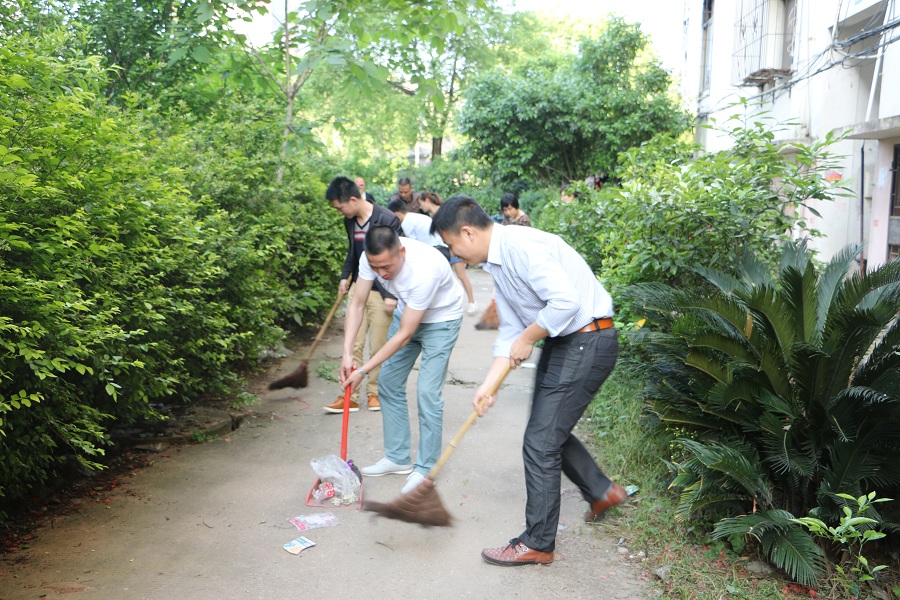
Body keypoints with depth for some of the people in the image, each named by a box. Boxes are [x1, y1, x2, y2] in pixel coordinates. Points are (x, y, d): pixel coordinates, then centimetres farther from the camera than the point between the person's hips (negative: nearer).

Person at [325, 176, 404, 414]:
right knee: (353, 344, 4)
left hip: (381, 292, -6)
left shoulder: (387, 220, -16)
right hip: (359, 288, 6)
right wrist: (345, 276, 13)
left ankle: (374, 392, 19)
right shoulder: (350, 221, 5)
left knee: (378, 347, 3)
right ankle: (349, 396, 9)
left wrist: (392, 295, -17)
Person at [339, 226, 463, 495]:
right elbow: (357, 304, -13)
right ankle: (398, 458, 20)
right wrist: (347, 353, -24)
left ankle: (425, 468, 2)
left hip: (440, 319, -6)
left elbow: (404, 335, -33)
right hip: (407, 312, 7)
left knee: (427, 392, -13)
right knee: (388, 382, 6)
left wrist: (363, 370, -28)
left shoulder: (424, 270, -40)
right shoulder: (372, 258, -23)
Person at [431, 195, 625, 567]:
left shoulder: (520, 245, -22)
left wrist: (527, 339, -15)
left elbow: (565, 301, -31)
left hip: (586, 343, -10)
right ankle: (602, 491, 43)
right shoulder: (496, 262, 10)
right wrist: (488, 384, 4)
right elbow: (510, 331, 12)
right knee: (551, 430, 22)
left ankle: (537, 543, 10)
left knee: (541, 442, -4)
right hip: (561, 342, 10)